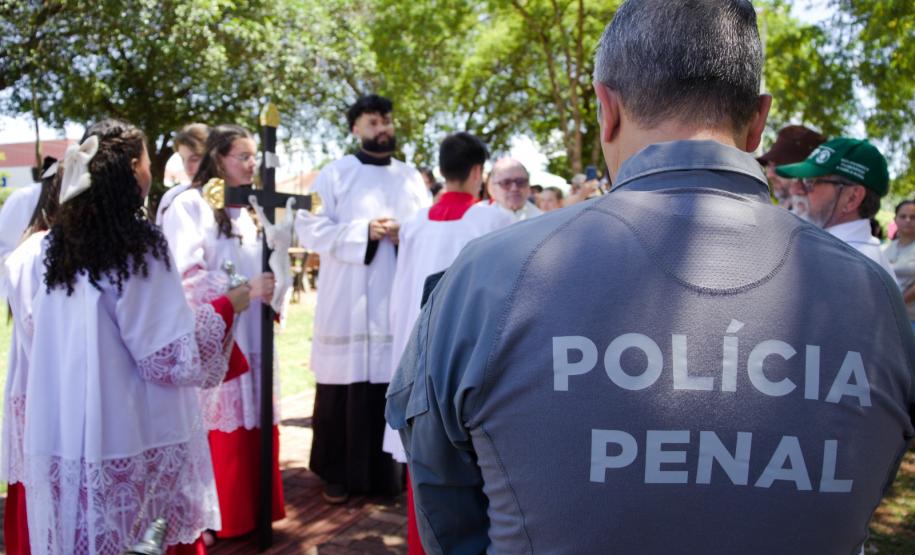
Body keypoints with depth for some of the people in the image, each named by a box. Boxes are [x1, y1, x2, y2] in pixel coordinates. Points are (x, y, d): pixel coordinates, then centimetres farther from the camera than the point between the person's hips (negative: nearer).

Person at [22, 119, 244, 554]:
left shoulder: (52, 246, 4)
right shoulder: (139, 246, -15)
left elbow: (32, 327, 17)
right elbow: (172, 352, -14)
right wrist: (228, 306, -4)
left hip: (58, 437, 6)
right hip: (130, 438, -6)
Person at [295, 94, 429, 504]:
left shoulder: (411, 177, 16)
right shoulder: (335, 174, 4)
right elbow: (309, 228, -6)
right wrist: (364, 231, -14)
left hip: (399, 302, 3)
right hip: (348, 304, -3)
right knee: (344, 388, 0)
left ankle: (387, 471, 18)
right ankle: (339, 474, 14)